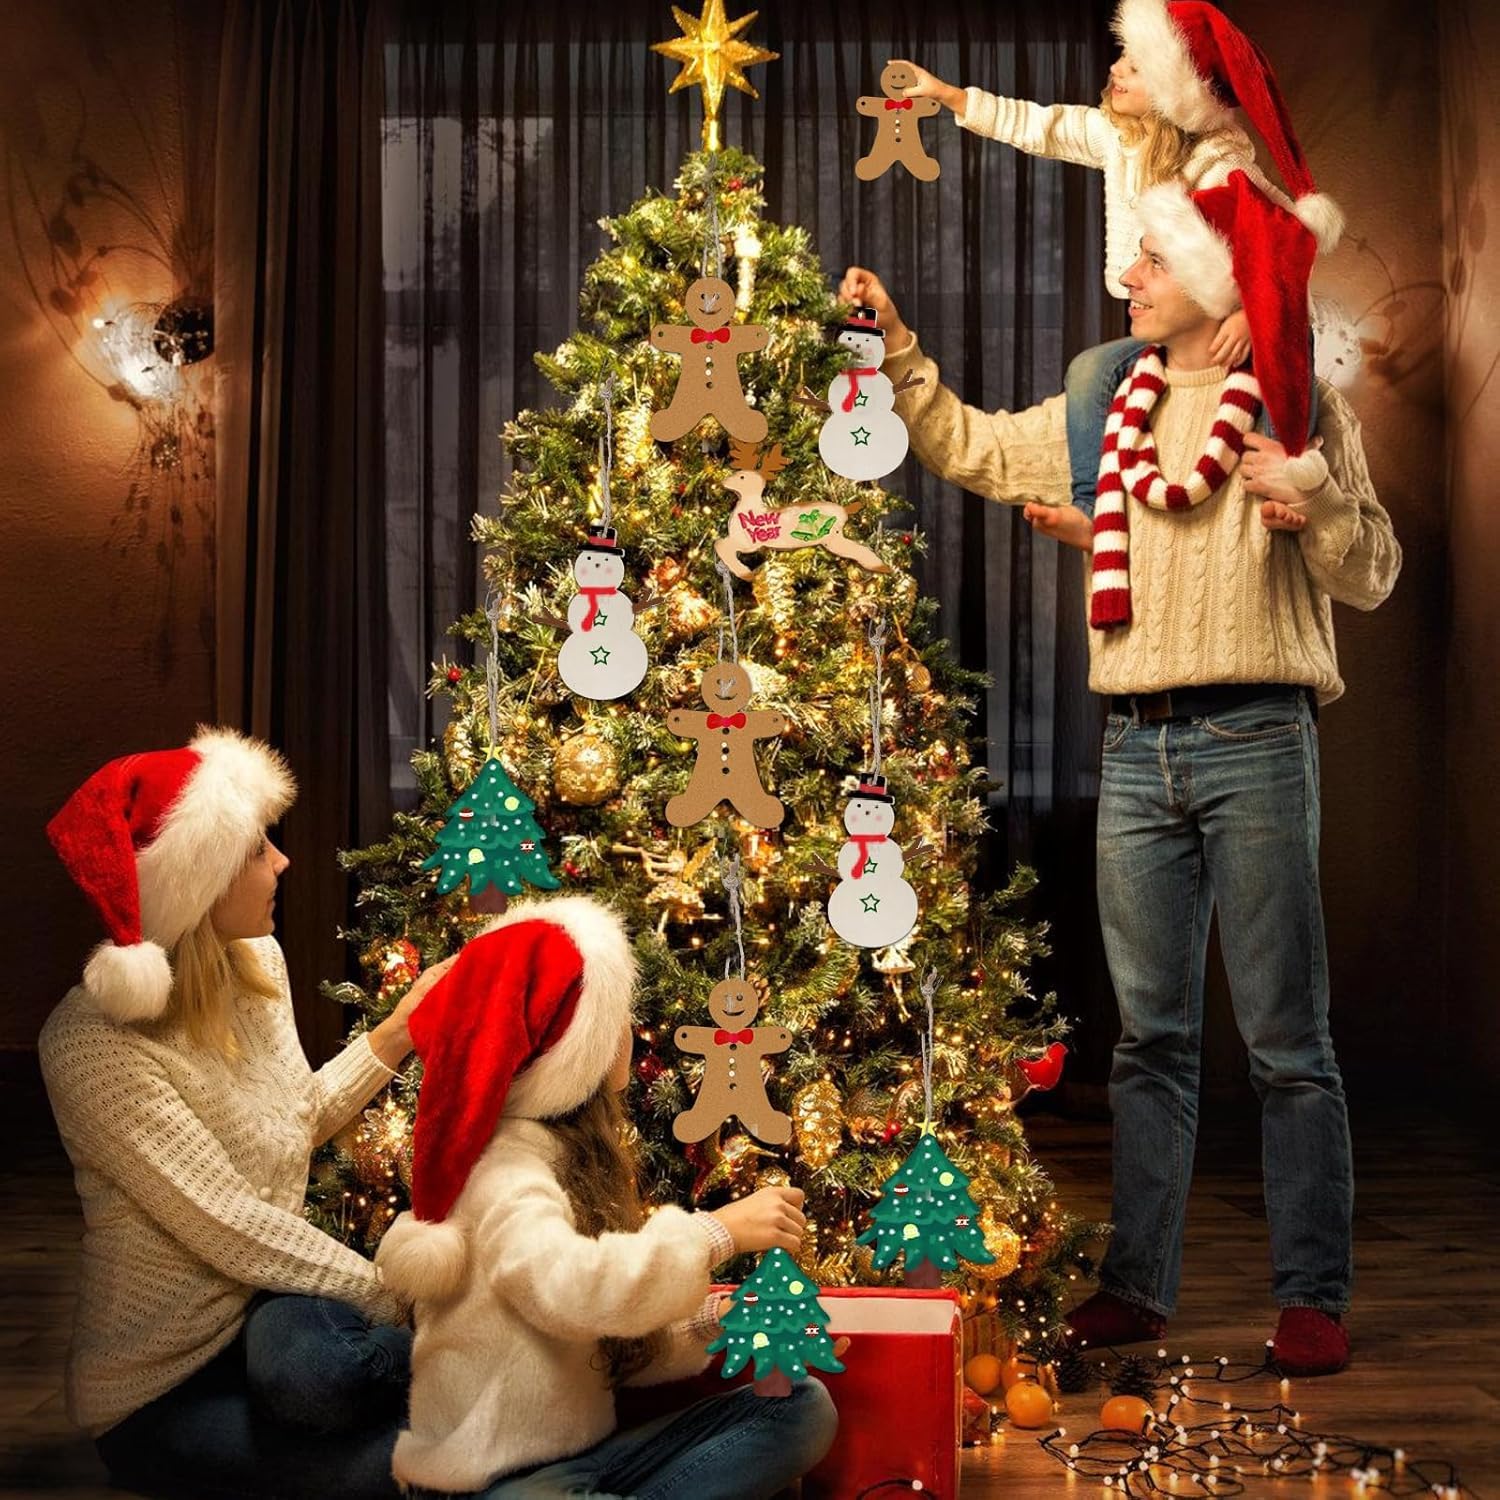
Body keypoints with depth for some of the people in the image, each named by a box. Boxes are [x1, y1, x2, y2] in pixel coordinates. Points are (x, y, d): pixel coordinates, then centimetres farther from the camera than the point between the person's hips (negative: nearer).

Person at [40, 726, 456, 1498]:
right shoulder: (94, 1040, -23)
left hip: (266, 1307, 6)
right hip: (162, 1394, -5)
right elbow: (230, 1229, -25)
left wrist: (400, 1030, 8)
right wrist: (405, 1298, -20)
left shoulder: (257, 962, 1)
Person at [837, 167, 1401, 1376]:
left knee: (1286, 1037, -1)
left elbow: (1370, 577, 0)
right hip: (1136, 746, 5)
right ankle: (1139, 1283, 17)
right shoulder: (1107, 415, 16)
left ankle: (1313, 1296, 7)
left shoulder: (1297, 405, 3)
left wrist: (1317, 496, -18)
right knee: (1151, 1035, 9)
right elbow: (967, 447, 25)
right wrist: (897, 343, 17)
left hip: (1253, 741, -5)